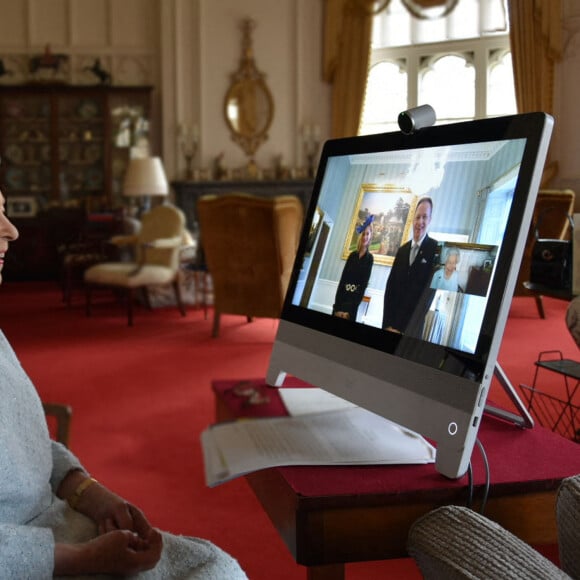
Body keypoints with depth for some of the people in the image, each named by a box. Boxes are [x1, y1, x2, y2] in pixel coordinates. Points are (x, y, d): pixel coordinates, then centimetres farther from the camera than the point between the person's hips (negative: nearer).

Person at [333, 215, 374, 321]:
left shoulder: (369, 258, 0)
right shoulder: (352, 255, 9)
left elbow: (364, 284, -4)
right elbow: (343, 279, 5)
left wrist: (350, 310, -10)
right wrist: (337, 306, -5)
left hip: (354, 299, -3)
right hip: (342, 296, 3)